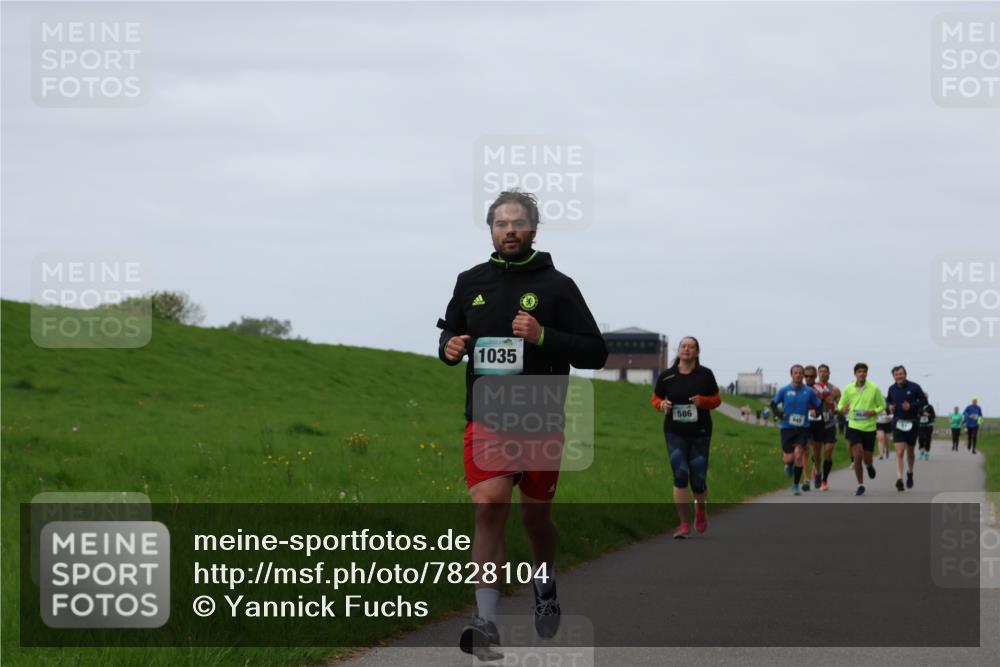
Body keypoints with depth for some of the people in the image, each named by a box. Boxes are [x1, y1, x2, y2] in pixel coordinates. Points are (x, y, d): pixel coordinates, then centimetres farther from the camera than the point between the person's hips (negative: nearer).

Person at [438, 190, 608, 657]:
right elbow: (449, 331, 22)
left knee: (535, 514, 11)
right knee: (488, 509, -15)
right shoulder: (471, 282, 7)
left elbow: (595, 352, -5)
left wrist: (543, 336, -20)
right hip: (485, 421, 1)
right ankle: (487, 623, -16)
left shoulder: (556, 286, -3)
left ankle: (545, 584, 43)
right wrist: (449, 347, -3)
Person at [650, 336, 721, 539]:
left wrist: (702, 401, -15)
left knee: (698, 480, 0)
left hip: (700, 433, 0)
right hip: (675, 433, 0)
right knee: (680, 476, -11)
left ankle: (701, 507, 35)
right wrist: (662, 405, -10)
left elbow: (716, 400, 7)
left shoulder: (705, 375, 0)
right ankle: (684, 524, -3)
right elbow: (655, 398, 13)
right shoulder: (666, 376, 1)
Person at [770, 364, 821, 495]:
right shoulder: (784, 390, 0)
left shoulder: (809, 392, 2)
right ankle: (789, 465, 35)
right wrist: (779, 414, -9)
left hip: (803, 428, 0)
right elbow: (773, 404, 10)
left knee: (798, 455, -12)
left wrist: (814, 412, -10)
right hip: (787, 427, 0)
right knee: (789, 458, -5)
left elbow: (819, 406, 12)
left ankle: (796, 485, 1)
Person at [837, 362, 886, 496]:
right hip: (854, 426, 0)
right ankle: (860, 485, 1)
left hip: (869, 427, 0)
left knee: (867, 459, 3)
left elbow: (882, 405, 6)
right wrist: (843, 409, -15)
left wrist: (873, 412, -14)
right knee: (857, 456, -14)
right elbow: (840, 405, 10)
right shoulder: (848, 389, -1)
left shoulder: (874, 389, -4)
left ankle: (869, 466, 43)